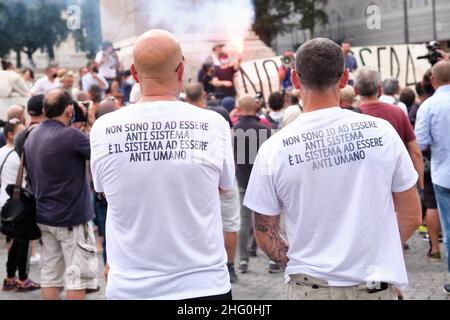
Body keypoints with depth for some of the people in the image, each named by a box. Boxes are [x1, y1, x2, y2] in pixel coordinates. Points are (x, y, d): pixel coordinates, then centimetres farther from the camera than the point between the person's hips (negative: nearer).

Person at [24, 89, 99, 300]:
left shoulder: (32, 136, 7)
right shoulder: (71, 135, -19)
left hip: (44, 217, 8)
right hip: (72, 218, -8)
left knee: (50, 276, 11)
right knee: (76, 276, 0)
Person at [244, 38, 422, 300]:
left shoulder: (274, 150, -8)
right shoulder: (381, 131, -6)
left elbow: (265, 236, -1)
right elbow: (412, 216, 1)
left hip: (310, 288, -1)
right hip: (378, 287, 1)